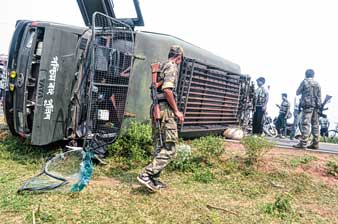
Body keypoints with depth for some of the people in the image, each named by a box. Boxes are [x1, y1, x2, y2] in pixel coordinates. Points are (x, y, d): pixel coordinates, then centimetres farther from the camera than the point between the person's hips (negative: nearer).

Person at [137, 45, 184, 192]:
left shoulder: (161, 67, 20)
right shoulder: (172, 67, -7)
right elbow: (167, 89, -21)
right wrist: (176, 110, -16)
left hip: (156, 108, 10)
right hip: (166, 109, -10)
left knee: (159, 147, 13)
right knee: (169, 148, -8)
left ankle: (154, 179, 16)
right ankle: (146, 175, -15)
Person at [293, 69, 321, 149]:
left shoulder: (304, 82, 0)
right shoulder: (317, 84, 15)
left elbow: (297, 93, 6)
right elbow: (319, 96, 15)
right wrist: (319, 106, 18)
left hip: (307, 105, -6)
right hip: (316, 106, 6)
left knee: (305, 124, -12)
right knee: (315, 125, 6)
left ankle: (303, 143, -19)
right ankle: (315, 144, 6)